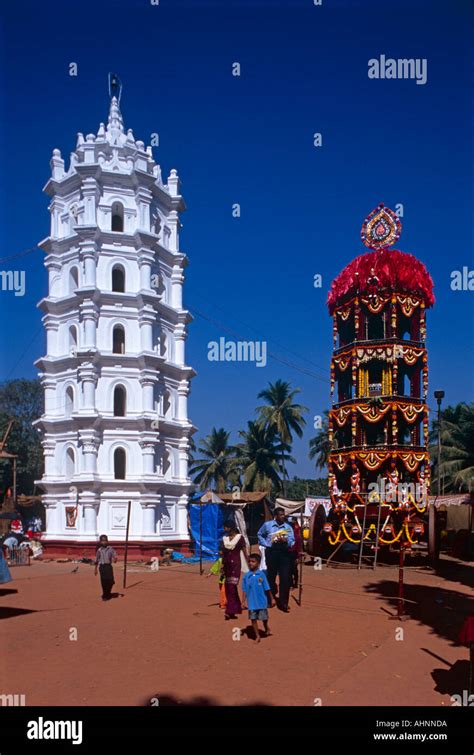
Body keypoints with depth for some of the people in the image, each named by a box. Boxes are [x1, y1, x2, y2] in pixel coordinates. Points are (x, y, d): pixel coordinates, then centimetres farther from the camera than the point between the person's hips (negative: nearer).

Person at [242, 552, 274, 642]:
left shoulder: (262, 574, -8)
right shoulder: (246, 576, -4)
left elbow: (267, 589, -2)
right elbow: (244, 590, 1)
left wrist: (271, 600, 2)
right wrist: (244, 601, -2)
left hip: (262, 601, -1)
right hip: (252, 602, 1)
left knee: (264, 618, 13)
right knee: (253, 619, 6)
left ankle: (267, 630, 41)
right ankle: (257, 636, 21)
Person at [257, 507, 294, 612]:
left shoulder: (288, 527, 4)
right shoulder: (267, 525, 3)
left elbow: (292, 542, -2)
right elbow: (260, 534, 17)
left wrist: (286, 541, -23)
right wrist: (266, 544, 5)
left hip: (284, 553, 0)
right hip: (271, 552, 0)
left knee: (285, 578, -5)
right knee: (271, 576, 9)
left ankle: (283, 603, 0)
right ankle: (273, 596, 30)